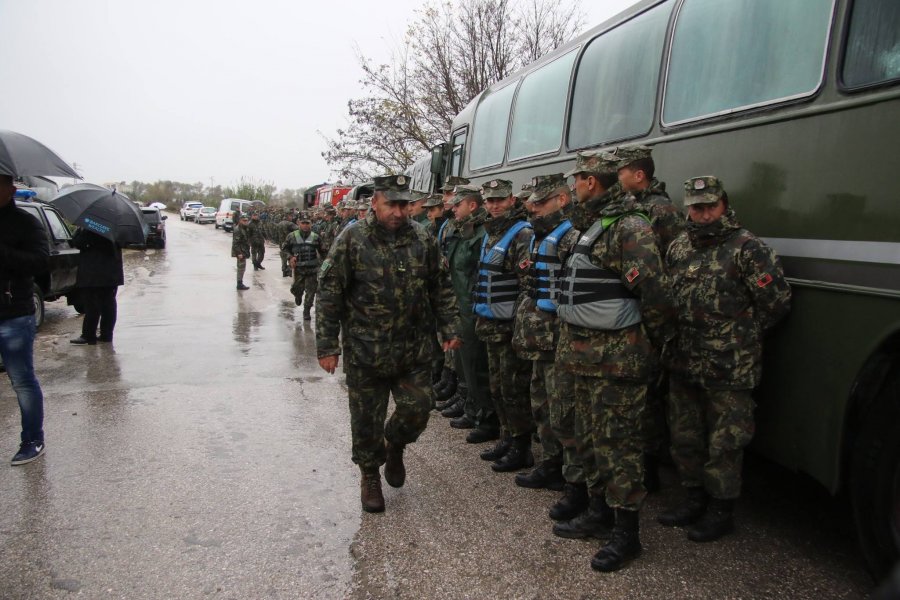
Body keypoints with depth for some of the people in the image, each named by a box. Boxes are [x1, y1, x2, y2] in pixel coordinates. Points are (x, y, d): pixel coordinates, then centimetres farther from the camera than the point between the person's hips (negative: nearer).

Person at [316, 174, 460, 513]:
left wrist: (449, 328, 4)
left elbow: (440, 289, 11)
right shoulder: (352, 240, -8)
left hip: (414, 351, 3)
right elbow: (329, 295, -7)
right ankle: (370, 476, 31)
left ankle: (394, 446, 39)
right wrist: (327, 346, -9)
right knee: (367, 419, 8)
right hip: (365, 353, -2)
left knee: (417, 408, 6)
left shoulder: (422, 241, 2)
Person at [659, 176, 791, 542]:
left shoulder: (747, 248, -9)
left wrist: (741, 337, -2)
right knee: (684, 437, 17)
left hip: (729, 371, -6)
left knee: (724, 443, 4)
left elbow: (777, 301, -10)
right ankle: (695, 499, 34)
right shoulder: (678, 248, 10)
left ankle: (720, 511, 21)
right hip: (683, 364, 7)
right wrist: (675, 339, 8)